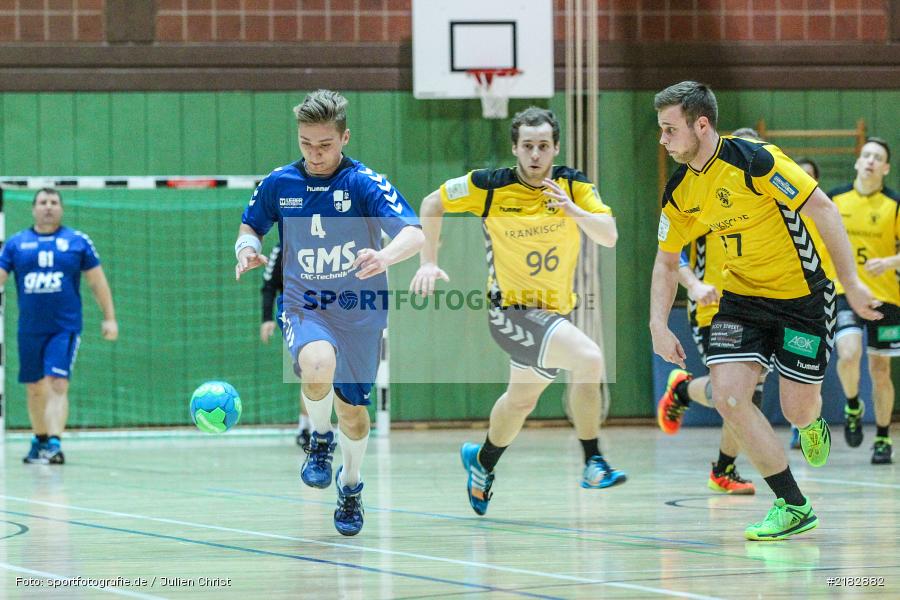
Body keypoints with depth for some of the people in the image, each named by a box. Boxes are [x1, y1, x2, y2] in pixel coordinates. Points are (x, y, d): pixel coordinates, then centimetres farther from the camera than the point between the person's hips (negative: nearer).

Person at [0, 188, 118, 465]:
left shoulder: (78, 242, 3)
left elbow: (97, 282, 7)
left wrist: (109, 318, 4)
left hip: (65, 328, -3)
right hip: (30, 330, 3)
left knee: (57, 384, -16)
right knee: (35, 389, 12)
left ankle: (54, 443, -24)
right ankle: (40, 441, 29)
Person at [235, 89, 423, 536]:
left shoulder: (365, 183, -12)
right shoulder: (278, 184, -3)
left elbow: (413, 234, -23)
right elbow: (249, 227, 14)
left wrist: (385, 256, -46)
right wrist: (247, 248, -10)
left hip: (360, 312, 0)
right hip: (303, 306, 0)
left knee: (352, 410, 10)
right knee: (318, 365, -34)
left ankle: (351, 484, 41)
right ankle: (319, 438, -3)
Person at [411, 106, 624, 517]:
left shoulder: (573, 185, -6)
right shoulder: (490, 186, -14)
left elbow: (609, 237, -16)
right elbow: (433, 203, 0)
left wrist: (573, 210, -32)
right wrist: (429, 262, -4)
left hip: (555, 310, 6)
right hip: (511, 309, -6)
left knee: (522, 398, 25)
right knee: (589, 359, -29)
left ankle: (483, 461, 53)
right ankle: (593, 462, -19)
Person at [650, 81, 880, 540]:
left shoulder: (754, 161, -23)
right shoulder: (680, 192, -2)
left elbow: (823, 210, -20)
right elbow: (667, 261, 11)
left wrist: (852, 283, -23)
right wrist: (658, 325, -1)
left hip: (802, 293, -5)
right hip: (742, 294, 5)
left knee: (798, 411, -3)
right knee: (727, 394, -15)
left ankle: (812, 424, 40)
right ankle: (793, 506, -5)